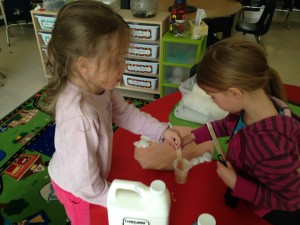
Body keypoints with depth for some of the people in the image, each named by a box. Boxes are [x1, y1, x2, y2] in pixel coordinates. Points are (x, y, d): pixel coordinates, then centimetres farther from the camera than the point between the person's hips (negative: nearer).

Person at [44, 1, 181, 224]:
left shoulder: (98, 84, -20)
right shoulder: (80, 116, -44)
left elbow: (125, 112, -1)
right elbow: (86, 185, -34)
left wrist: (162, 130, -6)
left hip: (92, 177, 7)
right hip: (77, 188, -6)